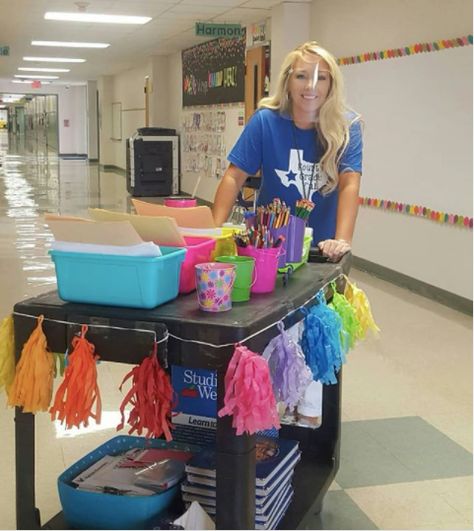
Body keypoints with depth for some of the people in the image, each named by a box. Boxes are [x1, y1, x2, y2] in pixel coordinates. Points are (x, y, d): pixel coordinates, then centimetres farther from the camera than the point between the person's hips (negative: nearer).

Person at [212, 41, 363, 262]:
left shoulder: (347, 126, -8)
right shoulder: (265, 120, -7)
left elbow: (349, 184, -18)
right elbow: (234, 178, -9)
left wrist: (342, 240, -33)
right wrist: (214, 231, -22)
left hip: (322, 247, 0)